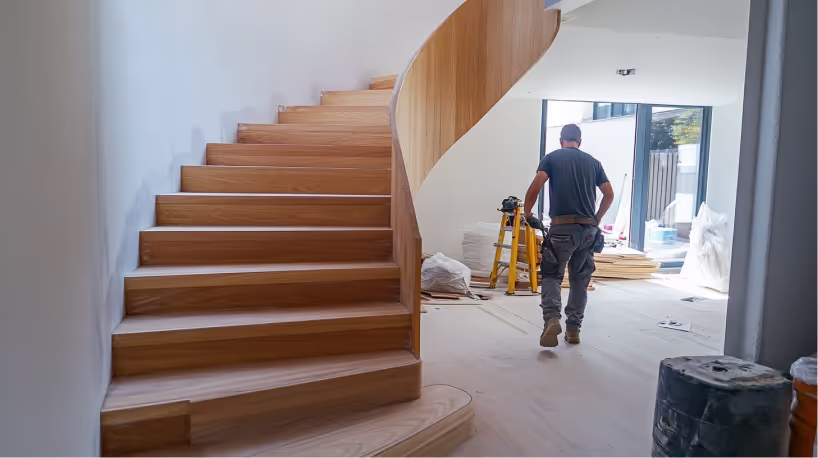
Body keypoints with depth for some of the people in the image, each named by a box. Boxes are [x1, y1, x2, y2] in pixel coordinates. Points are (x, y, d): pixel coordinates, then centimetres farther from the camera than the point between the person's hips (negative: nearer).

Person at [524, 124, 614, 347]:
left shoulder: (552, 158, 5)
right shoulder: (593, 162, 15)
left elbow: (535, 186, -8)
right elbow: (609, 195, 12)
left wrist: (528, 213, 4)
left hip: (562, 227, -3)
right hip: (589, 229, 3)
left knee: (552, 275, 6)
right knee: (580, 280, 13)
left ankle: (552, 318, -16)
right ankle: (573, 328, 16)